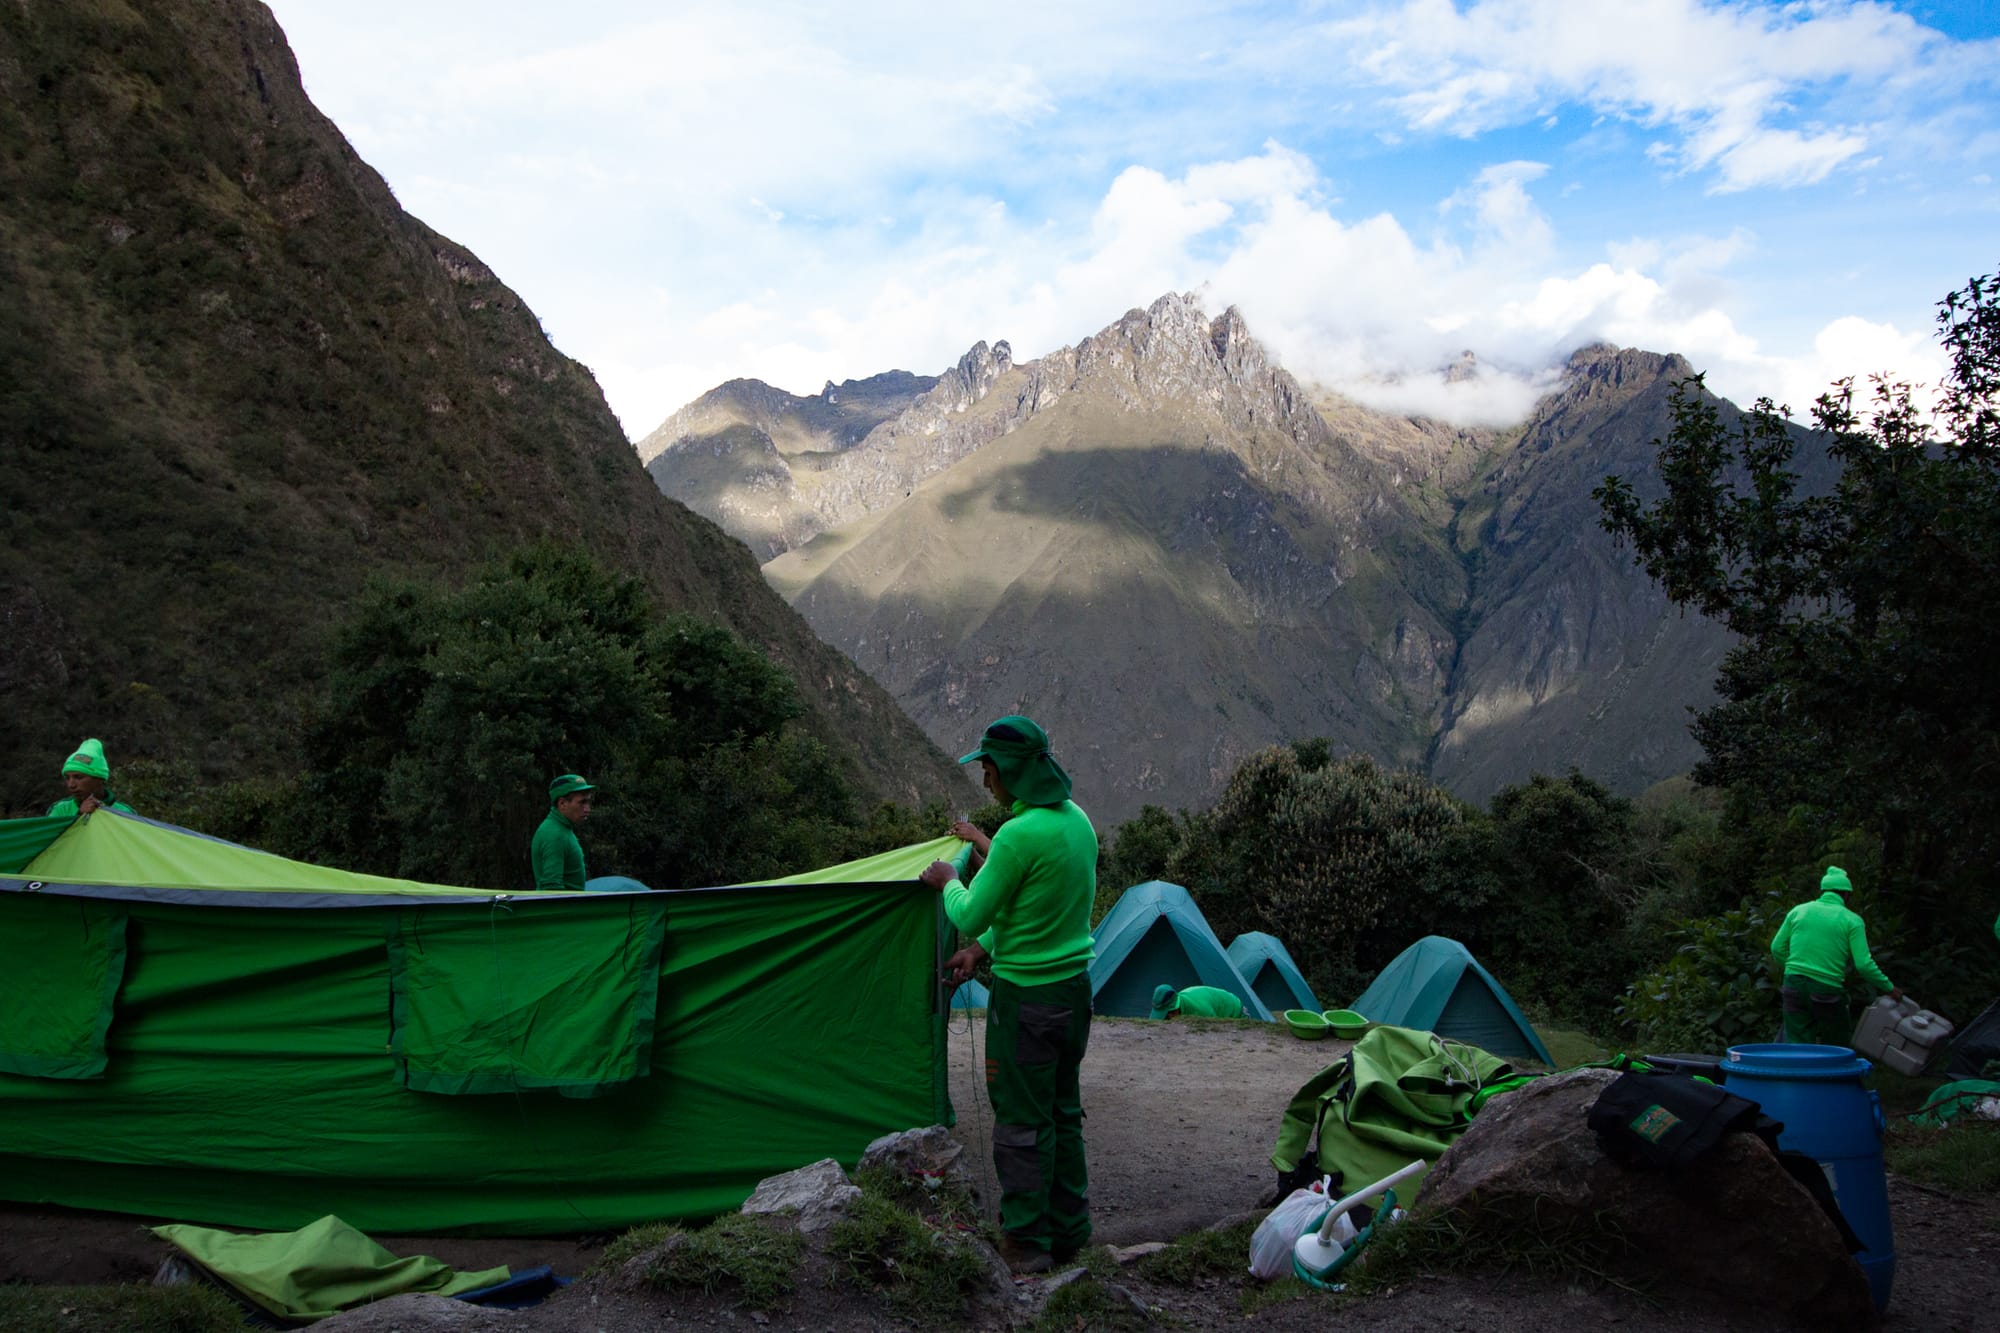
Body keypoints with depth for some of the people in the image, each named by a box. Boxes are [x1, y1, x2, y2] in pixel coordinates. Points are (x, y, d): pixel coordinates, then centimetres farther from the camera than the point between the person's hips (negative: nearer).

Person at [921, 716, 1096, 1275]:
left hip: (1025, 998, -9)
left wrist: (949, 882, 6)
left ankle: (1025, 1240, 14)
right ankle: (1069, 1229, 29)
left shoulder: (1020, 836, -23)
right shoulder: (1078, 820, 5)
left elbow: (970, 916, -14)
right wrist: (982, 948, 21)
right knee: (1064, 1113, 19)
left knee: (1021, 1121, 4)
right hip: (1075, 988, 9)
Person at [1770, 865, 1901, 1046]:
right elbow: (1864, 964, -6)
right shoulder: (1852, 921, 0)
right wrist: (1889, 988, 6)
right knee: (1836, 1046, 17)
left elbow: (1777, 948, 10)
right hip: (1827, 990, -2)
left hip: (1794, 985, 3)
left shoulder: (1799, 910, 9)